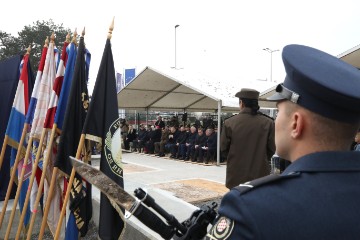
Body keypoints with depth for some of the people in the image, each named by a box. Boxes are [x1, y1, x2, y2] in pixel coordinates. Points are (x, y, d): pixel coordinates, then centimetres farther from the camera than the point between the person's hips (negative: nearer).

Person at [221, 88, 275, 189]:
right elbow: (272, 148, -2)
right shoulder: (268, 123, -8)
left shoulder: (229, 123, -10)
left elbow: (223, 148, -2)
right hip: (260, 174, 1)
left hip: (236, 176, 0)